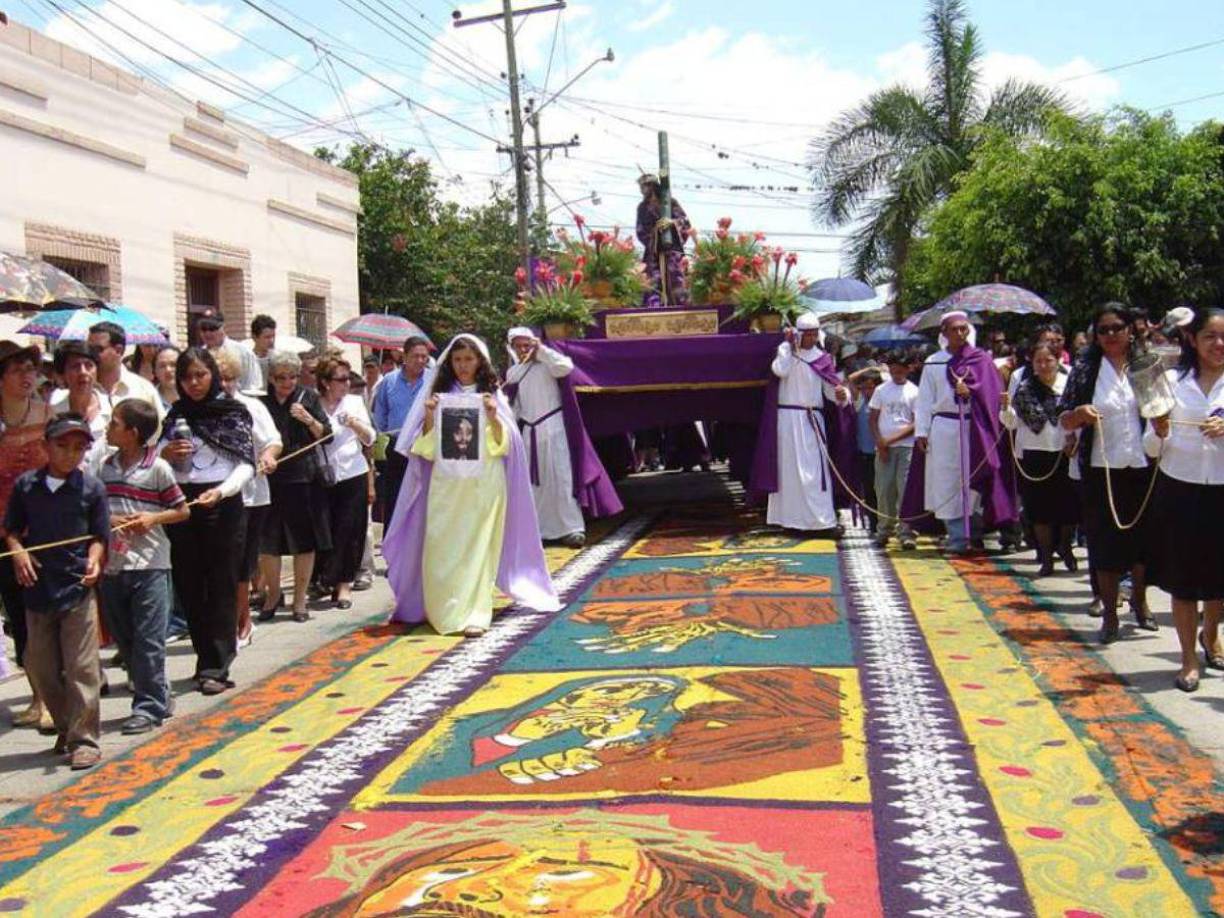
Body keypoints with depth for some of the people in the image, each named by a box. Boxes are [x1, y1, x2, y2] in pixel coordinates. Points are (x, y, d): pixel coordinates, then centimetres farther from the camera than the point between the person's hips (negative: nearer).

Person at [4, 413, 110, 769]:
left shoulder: (91, 488, -2)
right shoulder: (26, 485, 4)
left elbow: (99, 536, 1)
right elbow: (12, 529, 13)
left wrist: (94, 561, -17)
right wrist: (18, 551, -6)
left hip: (78, 588, -3)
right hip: (38, 588, 3)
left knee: (81, 667, -4)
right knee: (41, 666, 11)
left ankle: (84, 739, 4)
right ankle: (65, 728, 29)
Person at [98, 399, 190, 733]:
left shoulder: (158, 468, -6)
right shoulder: (105, 468, 8)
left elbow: (183, 511, 0)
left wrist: (153, 518, -14)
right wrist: (108, 520, -6)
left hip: (149, 565, -6)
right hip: (112, 566, 6)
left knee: (148, 640, -3)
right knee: (124, 639, 12)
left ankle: (149, 706, 5)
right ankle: (155, 698, 24)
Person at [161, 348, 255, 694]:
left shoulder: (234, 411, 0)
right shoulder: (175, 414, 12)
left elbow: (246, 464, -5)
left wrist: (222, 490, -22)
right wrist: (165, 454, -4)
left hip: (222, 504, -4)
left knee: (221, 587, -3)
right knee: (190, 586, 6)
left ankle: (216, 667, -2)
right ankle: (207, 661, 16)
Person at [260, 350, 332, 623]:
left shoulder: (308, 397, 4)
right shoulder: (260, 401, 3)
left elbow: (326, 435, 3)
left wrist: (309, 420, -13)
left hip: (305, 478, 0)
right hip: (269, 478, 0)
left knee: (305, 541, 5)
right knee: (267, 542, 4)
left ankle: (300, 599, 17)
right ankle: (273, 594, 23)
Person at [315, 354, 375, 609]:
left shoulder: (355, 402, 7)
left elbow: (370, 439, 5)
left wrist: (356, 425, -13)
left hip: (353, 475, 1)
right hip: (324, 476, -1)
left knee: (349, 531, -1)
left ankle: (344, 583, 8)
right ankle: (326, 578, 17)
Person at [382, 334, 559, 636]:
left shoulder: (492, 395, 6)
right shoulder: (439, 394, 10)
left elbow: (503, 443, 2)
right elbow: (426, 447, 8)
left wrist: (493, 417, -15)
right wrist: (429, 417, -9)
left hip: (483, 483, -2)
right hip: (445, 483, 2)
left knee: (478, 548, -5)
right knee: (441, 548, -1)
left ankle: (474, 614, -5)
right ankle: (444, 610, 12)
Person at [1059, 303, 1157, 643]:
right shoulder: (1085, 368, -1)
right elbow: (1064, 420, -2)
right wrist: (1080, 414, -23)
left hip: (1143, 465, 2)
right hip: (1102, 469, -2)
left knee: (1144, 536, 12)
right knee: (1106, 542, 2)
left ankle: (1139, 601, 34)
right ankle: (1110, 613, 14)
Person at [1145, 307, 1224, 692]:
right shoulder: (1171, 381, 1)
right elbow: (1152, 448, 2)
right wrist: (1160, 430, -18)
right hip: (1179, 491, -1)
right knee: (1183, 578, 5)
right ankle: (1189, 659, 18)